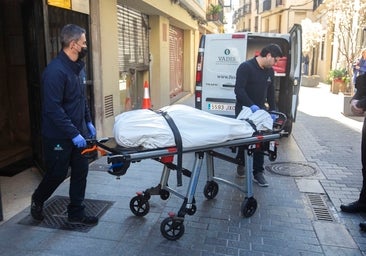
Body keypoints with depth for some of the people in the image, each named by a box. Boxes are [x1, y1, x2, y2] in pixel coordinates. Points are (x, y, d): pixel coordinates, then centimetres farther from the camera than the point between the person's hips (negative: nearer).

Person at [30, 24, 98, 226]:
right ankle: (37, 200, 39)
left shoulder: (78, 66, 6)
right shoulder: (55, 71, -22)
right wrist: (73, 134, -23)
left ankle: (76, 213, 24)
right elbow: (53, 109, -25)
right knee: (57, 174, 9)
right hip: (59, 136, -7)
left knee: (81, 171, 10)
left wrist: (88, 122, 13)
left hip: (78, 132, 8)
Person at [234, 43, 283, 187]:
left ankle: (258, 173, 10)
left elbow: (271, 92, 16)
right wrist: (251, 105, -33)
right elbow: (238, 90, -23)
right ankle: (240, 164, 32)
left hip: (260, 111, 6)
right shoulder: (246, 67, -15)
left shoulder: (270, 71, 8)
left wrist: (272, 111, 9)